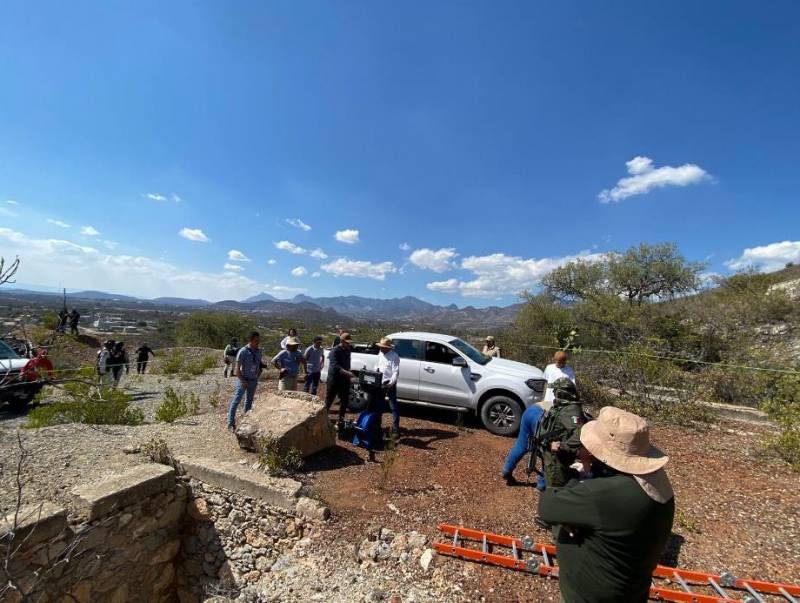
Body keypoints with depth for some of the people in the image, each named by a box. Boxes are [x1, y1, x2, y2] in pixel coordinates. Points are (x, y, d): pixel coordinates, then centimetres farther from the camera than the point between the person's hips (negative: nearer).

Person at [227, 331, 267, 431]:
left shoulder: (259, 351, 0)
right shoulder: (243, 351, -17)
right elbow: (237, 368, -15)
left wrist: (262, 365, -5)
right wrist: (242, 380, -18)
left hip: (254, 380, 6)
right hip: (244, 380, -6)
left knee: (249, 401, 16)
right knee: (236, 401, -1)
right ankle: (231, 423, 8)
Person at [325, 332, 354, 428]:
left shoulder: (347, 350, 9)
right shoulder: (335, 351, -15)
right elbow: (335, 366, -28)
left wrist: (348, 374, 12)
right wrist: (346, 372, -40)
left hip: (344, 379, 7)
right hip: (334, 378, -7)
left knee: (345, 400, 10)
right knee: (329, 399, 4)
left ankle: (341, 420, 22)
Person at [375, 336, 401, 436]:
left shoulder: (394, 356, -17)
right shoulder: (380, 353, 7)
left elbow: (396, 372, -21)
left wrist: (391, 383, -31)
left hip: (389, 384, -7)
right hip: (380, 383, 8)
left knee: (393, 407, -2)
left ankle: (395, 429, 5)